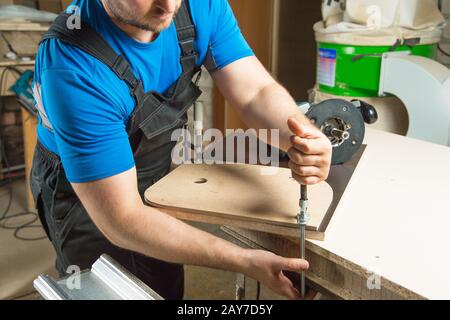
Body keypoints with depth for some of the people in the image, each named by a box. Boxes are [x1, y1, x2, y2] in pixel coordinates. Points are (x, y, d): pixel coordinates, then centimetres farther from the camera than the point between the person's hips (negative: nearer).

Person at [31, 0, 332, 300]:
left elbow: (256, 92, -18)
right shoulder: (73, 69, -37)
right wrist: (244, 260, -37)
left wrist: (304, 137, -41)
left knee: (169, 290, 23)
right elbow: (121, 218, -35)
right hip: (86, 198, -5)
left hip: (157, 173, 5)